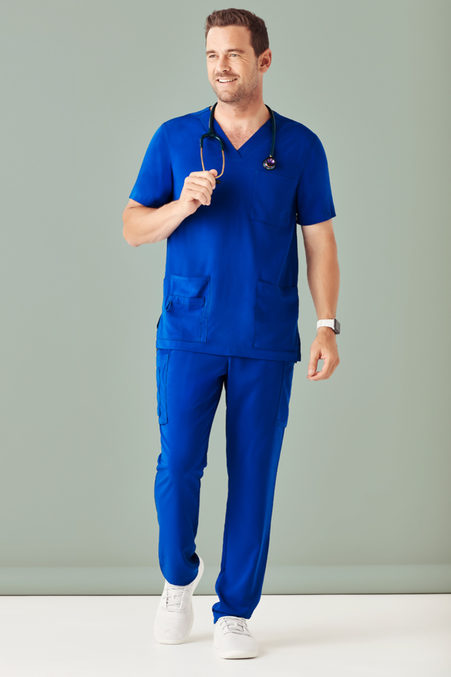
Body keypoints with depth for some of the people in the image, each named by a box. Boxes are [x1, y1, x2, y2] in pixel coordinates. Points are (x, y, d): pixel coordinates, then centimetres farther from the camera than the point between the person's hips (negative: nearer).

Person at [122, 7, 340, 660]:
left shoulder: (299, 146, 4)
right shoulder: (174, 137, 4)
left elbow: (320, 241, 5)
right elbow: (134, 228, 5)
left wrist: (327, 325, -4)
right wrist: (184, 204, -14)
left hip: (268, 342, 0)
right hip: (189, 335, 0)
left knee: (253, 477, 3)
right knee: (178, 466, -5)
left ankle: (235, 612, 16)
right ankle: (178, 577, 23)